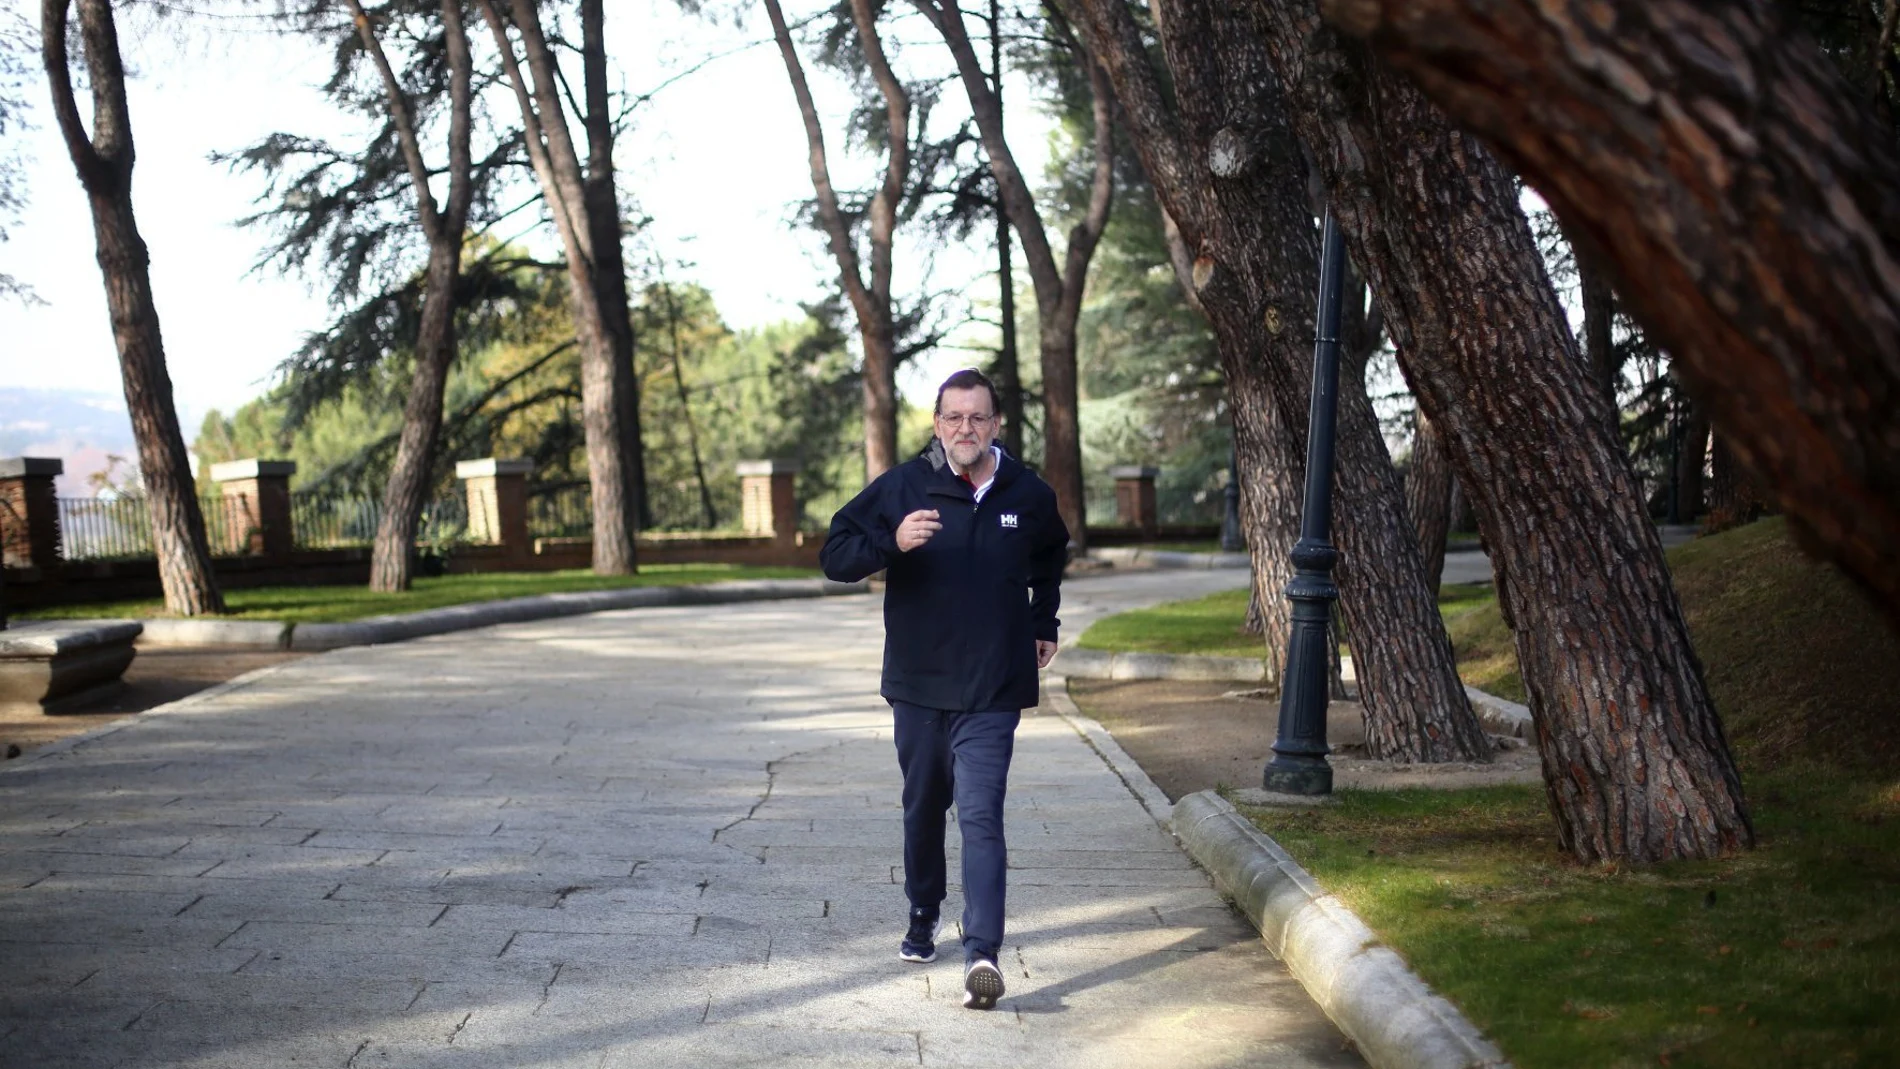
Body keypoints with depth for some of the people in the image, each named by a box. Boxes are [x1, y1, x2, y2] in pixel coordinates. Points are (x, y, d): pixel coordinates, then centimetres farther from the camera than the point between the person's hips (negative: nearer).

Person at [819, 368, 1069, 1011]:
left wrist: (1044, 624, 18)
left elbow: (1051, 560, 26)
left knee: (981, 817, -12)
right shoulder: (901, 487, -3)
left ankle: (982, 954, -19)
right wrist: (892, 542, -24)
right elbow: (834, 554, -7)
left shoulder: (1029, 496, 3)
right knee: (923, 808, 16)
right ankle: (924, 916, 38)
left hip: (992, 692, -1)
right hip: (917, 685, 2)